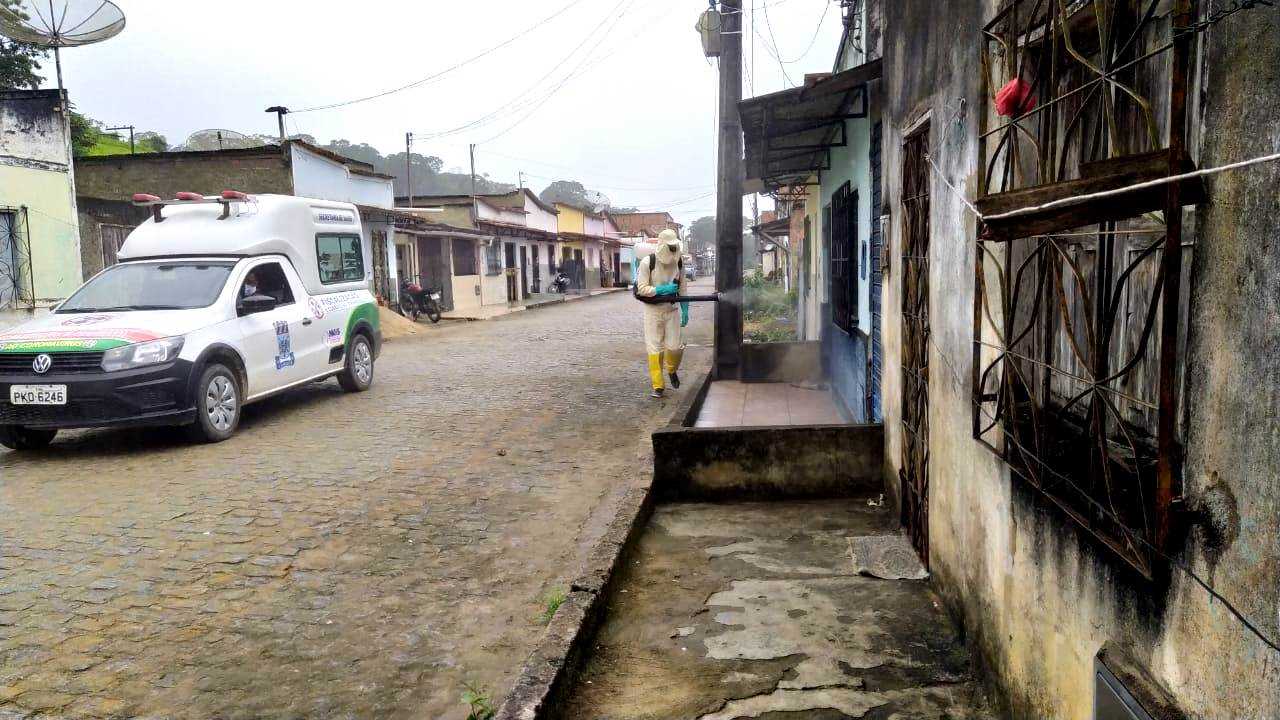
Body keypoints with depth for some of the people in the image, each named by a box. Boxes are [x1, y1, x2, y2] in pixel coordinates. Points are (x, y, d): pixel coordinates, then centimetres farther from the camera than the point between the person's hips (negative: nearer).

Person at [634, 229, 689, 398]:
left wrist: (685, 311, 5)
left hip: (672, 310, 3)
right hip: (653, 310, -3)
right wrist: (663, 289, -22)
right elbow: (641, 289, -13)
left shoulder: (678, 263, 0)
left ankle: (672, 370, 30)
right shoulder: (647, 263, -13)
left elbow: (683, 289, 8)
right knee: (655, 348, -1)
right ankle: (657, 385, 8)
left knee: (675, 346, -2)